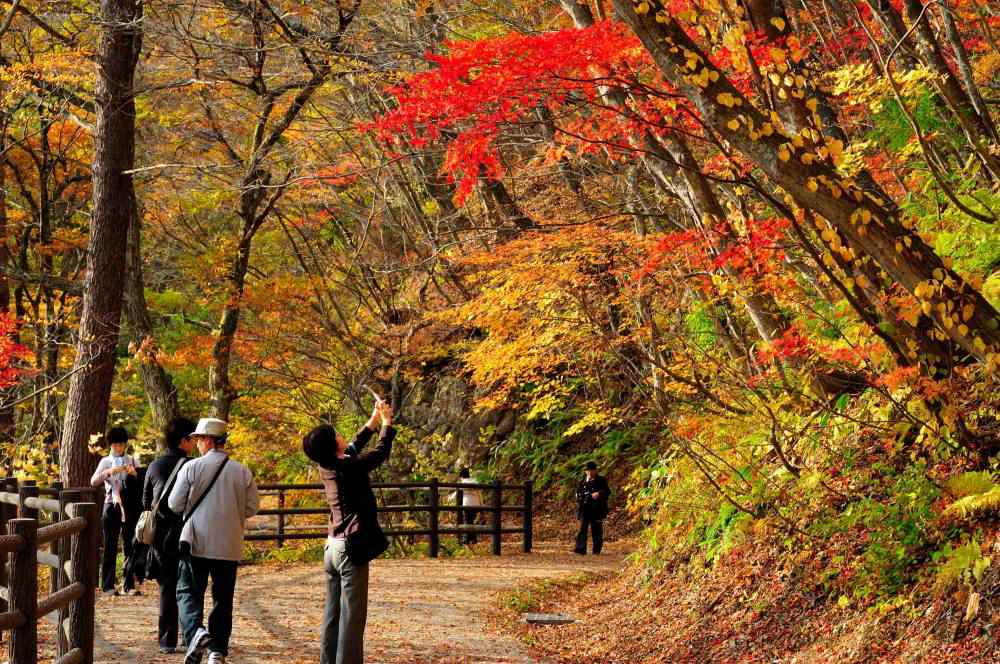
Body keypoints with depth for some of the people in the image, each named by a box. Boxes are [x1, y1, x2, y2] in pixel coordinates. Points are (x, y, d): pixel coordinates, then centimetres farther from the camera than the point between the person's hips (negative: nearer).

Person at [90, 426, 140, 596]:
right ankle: (108, 585, 1)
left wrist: (133, 473, -19)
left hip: (129, 507, 1)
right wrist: (109, 472, -22)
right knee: (110, 546, -1)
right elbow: (93, 481, -6)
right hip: (111, 506, -1)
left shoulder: (131, 460, 9)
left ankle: (129, 585, 6)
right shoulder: (105, 461, 7)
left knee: (129, 545, 1)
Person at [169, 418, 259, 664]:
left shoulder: (191, 468, -7)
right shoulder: (242, 472, -1)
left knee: (188, 592, 5)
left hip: (196, 542, -2)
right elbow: (252, 507, 3)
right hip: (229, 545, 3)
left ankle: (195, 631, -22)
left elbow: (174, 504, -4)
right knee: (223, 598, 11)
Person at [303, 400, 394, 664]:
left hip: (333, 546, 8)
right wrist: (386, 424, 16)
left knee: (333, 613, 12)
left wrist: (373, 420, 27)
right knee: (352, 616, -6)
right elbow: (381, 452, -1)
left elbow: (353, 448, 24)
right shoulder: (350, 467, -15)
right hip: (352, 548, -8)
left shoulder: (326, 466, 6)